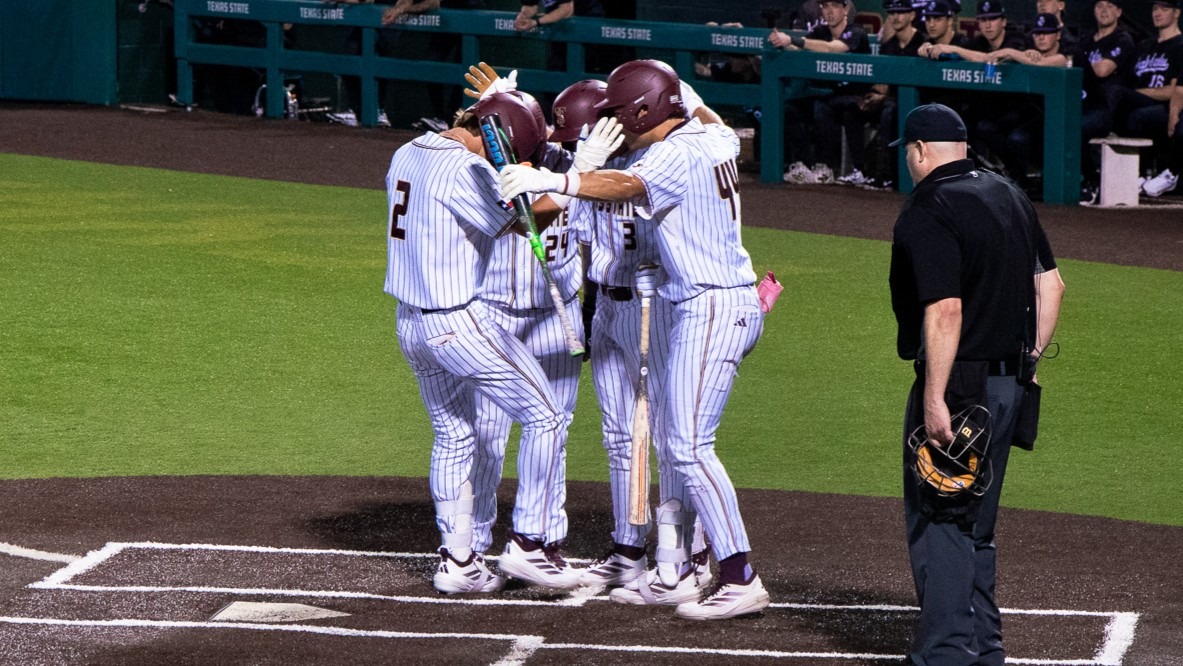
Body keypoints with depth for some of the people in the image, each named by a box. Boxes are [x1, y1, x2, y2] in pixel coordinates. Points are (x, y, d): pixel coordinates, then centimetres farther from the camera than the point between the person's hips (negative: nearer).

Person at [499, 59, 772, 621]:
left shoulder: (679, 155, -18)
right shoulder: (712, 138, 11)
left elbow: (628, 186, -35)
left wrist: (552, 181, -49)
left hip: (713, 309, -11)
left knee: (689, 445, -14)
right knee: (670, 437, 16)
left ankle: (742, 580, -17)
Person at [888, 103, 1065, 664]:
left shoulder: (926, 214, -15)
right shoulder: (1009, 197, 11)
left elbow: (945, 310, -24)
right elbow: (1051, 284, 13)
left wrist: (934, 399, -23)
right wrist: (1029, 359, 19)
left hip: (959, 382, -8)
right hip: (1010, 382, 8)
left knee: (936, 518, -3)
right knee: (975, 522, 18)